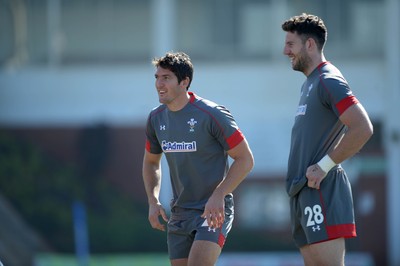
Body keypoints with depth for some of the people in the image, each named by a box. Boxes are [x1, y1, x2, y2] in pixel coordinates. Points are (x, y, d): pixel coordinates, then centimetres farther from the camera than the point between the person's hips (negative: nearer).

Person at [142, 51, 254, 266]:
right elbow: (151, 161, 22)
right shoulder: (156, 118, 5)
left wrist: (218, 196, -21)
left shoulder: (212, 115, -14)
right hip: (179, 213, 6)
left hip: (214, 211, -6)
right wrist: (153, 201, 6)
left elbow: (245, 159, -11)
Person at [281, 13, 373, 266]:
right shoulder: (310, 83, 20)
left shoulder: (328, 81, -11)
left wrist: (324, 166, -18)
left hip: (321, 191, -10)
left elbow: (363, 129, -21)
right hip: (304, 192, 10)